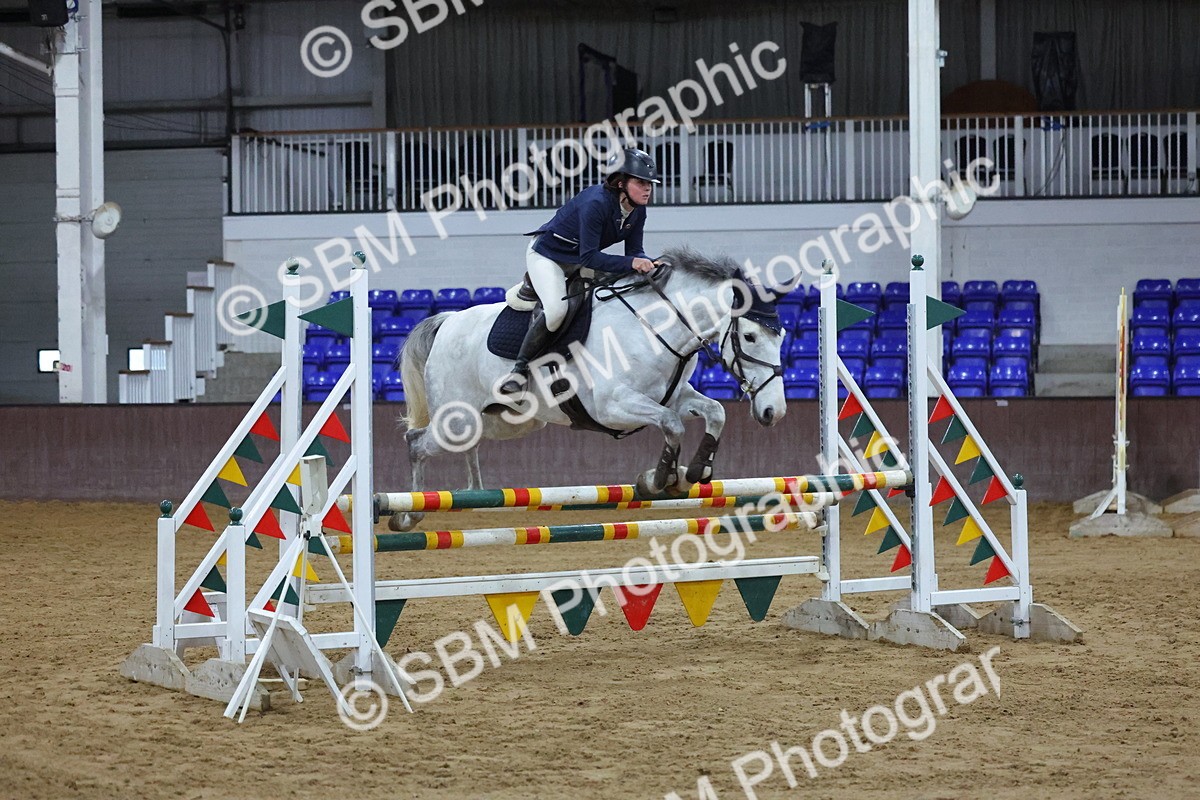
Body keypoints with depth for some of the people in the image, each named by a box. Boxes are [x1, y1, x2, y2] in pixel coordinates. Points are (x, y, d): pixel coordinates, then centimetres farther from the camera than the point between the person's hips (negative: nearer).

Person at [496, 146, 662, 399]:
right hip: (547, 255, -9)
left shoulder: (637, 211, -8)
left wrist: (647, 264, -25)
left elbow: (634, 251, -3)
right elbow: (589, 257, -34)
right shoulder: (596, 203, -32)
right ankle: (520, 369, -16)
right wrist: (631, 263, -43)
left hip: (580, 261, 9)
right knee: (556, 310, -32)